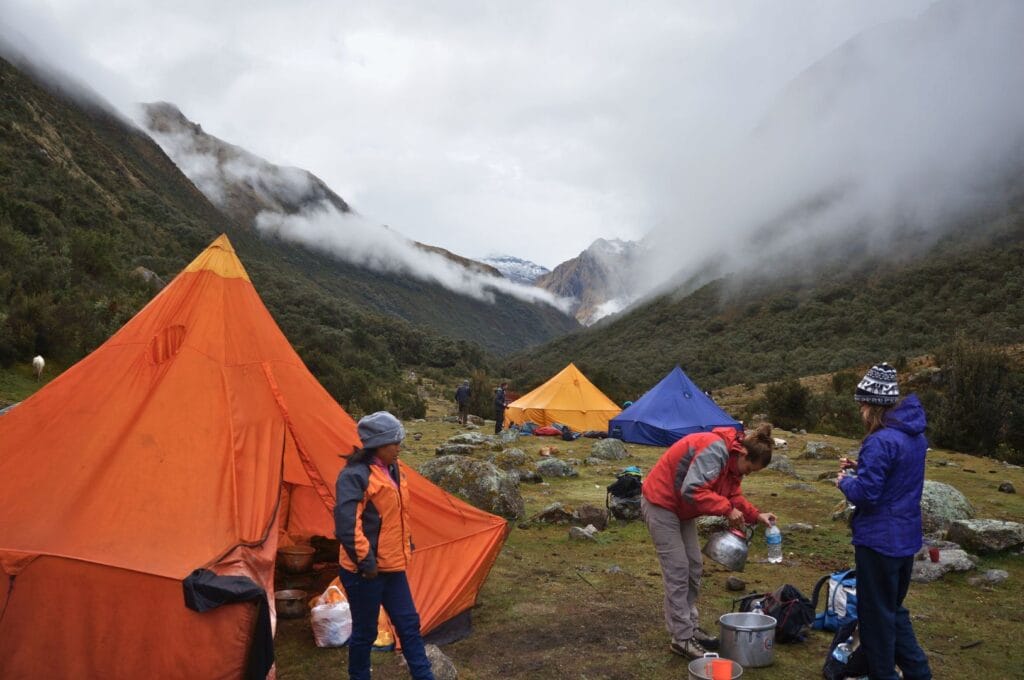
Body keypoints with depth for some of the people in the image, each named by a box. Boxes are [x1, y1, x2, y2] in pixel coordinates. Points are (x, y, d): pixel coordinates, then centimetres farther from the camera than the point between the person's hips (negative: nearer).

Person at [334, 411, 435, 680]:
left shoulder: (392, 470, 8)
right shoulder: (354, 475, -21)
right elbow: (346, 524, -26)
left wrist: (407, 544, 18)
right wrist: (365, 560, -22)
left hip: (392, 566, 8)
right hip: (365, 571, -8)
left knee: (409, 624, 13)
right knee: (365, 631, 9)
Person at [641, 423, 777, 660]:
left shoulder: (732, 461, 3)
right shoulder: (715, 449, -28)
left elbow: (734, 497, 11)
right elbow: (692, 489, -35)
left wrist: (756, 515, -3)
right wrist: (727, 509, -28)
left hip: (681, 510, 10)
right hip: (661, 504, -10)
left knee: (694, 568, 12)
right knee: (678, 571, -8)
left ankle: (690, 627, 23)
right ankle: (682, 638, 1)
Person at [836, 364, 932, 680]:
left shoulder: (880, 442, -24)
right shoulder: (915, 435, 5)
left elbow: (865, 494, -24)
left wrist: (845, 482, -5)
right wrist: (860, 468, 8)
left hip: (879, 539, -9)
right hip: (907, 537, 9)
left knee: (876, 613, 8)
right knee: (895, 608, 24)